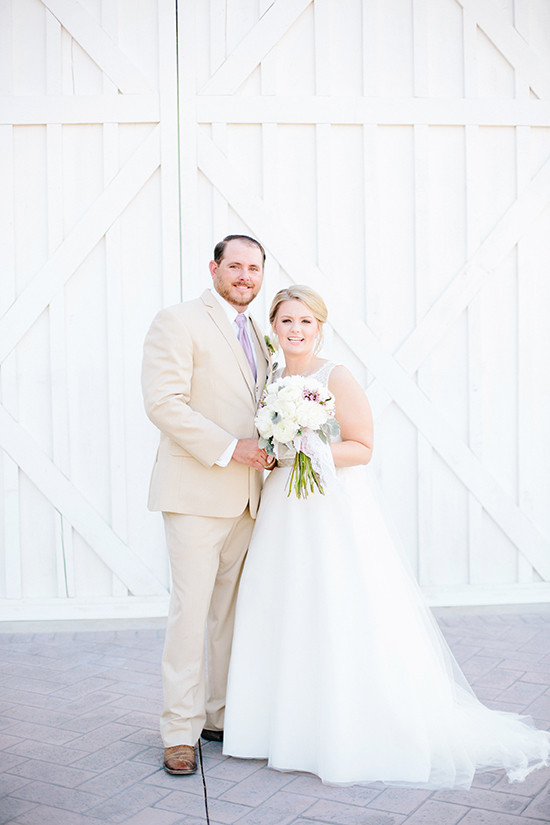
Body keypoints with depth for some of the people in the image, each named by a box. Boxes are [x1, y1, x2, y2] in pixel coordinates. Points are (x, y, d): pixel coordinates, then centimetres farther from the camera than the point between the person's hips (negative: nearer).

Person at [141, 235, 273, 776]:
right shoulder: (179, 322, -5)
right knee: (190, 609, -4)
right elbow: (163, 402, -15)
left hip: (246, 496, 7)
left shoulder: (256, 335, 18)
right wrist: (228, 448, -18)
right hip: (196, 491, -7)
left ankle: (222, 714, 24)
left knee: (231, 610, 12)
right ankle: (180, 730, 8)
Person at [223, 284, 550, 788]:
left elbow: (362, 449, -9)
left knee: (338, 622, -5)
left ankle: (349, 734, 8)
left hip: (335, 511, -6)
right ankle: (292, 730, 20)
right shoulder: (270, 382, 13)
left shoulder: (337, 378, -6)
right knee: (286, 619, 7)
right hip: (284, 513, 6)